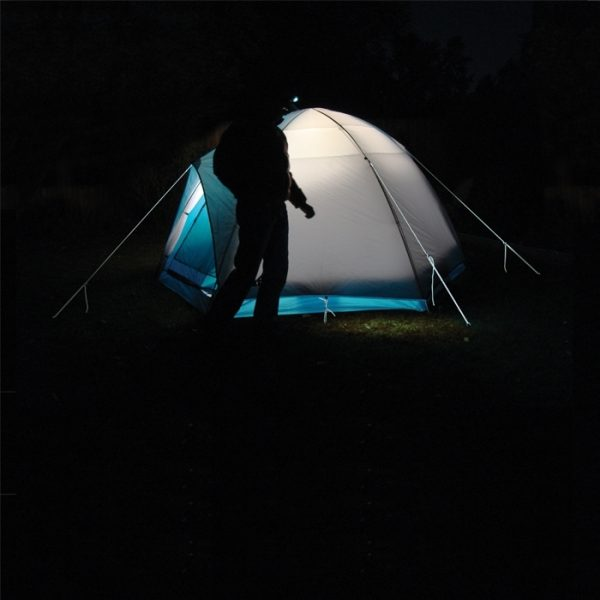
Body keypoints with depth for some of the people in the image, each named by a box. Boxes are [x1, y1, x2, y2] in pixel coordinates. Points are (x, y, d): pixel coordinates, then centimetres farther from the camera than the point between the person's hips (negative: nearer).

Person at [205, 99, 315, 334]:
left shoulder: (277, 134, 15)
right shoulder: (244, 130, -8)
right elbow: (222, 166, -12)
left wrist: (301, 201, 22)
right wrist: (249, 195, -15)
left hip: (277, 209, 8)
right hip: (256, 211, -8)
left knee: (277, 269, 6)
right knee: (246, 270, -9)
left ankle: (265, 321, 16)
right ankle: (214, 324, 0)